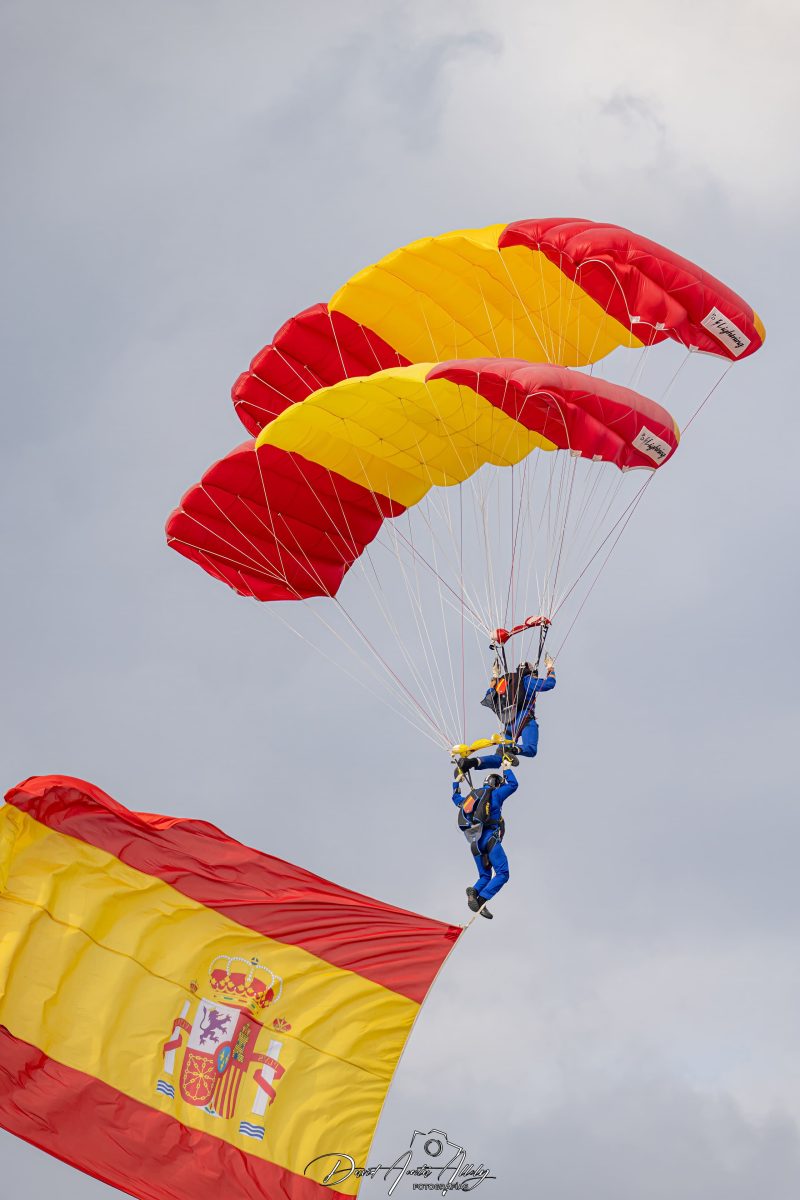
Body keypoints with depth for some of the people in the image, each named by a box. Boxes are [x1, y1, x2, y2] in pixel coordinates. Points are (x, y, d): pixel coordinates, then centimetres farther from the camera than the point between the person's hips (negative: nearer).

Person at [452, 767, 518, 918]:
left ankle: (474, 892, -20)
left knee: (485, 876, 14)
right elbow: (513, 785, 3)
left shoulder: (472, 796, 22)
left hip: (475, 842, 7)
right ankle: (481, 900, -29)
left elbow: (456, 798, 41)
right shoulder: (495, 794, 4)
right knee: (502, 874, -10)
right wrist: (506, 769, 16)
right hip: (490, 839, -7)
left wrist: (456, 782, 56)